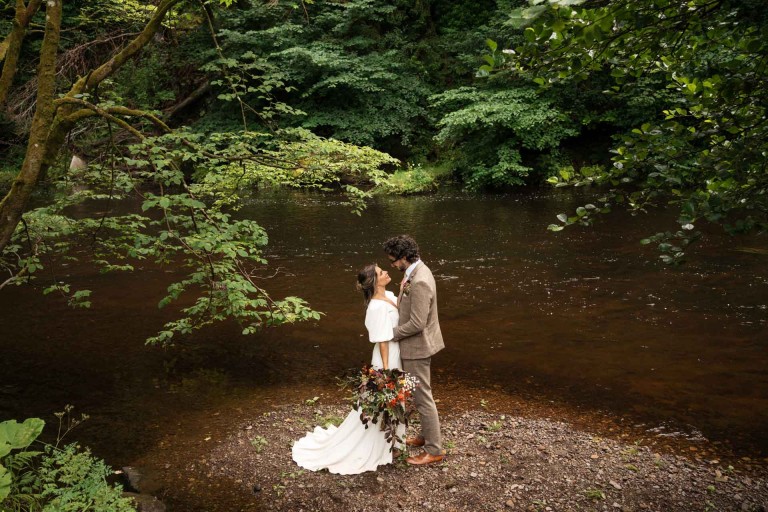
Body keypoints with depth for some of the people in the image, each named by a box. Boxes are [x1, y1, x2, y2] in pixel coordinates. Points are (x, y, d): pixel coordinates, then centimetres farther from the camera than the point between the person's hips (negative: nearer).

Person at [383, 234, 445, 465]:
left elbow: (416, 324, -28)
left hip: (417, 346, -10)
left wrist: (392, 334, -16)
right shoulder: (416, 271, 4)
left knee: (422, 397, 2)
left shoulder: (420, 282, -29)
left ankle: (434, 450, 16)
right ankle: (426, 436, 39)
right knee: (420, 394, 23)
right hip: (418, 344, 10)